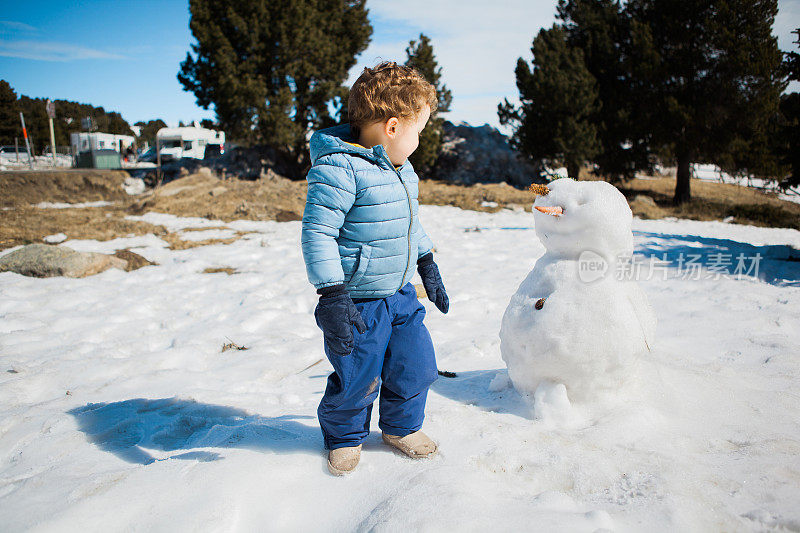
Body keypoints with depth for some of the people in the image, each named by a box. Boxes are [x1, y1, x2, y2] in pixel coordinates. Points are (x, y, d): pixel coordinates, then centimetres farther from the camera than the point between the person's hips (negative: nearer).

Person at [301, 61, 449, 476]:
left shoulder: (402, 169, 9)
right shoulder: (338, 169, -21)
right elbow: (317, 232, -24)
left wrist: (427, 265, 25)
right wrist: (333, 295, -27)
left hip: (401, 294, 8)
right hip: (358, 303, -8)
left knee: (416, 365, 13)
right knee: (357, 381, 5)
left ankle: (401, 426, 39)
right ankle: (344, 438, 34)